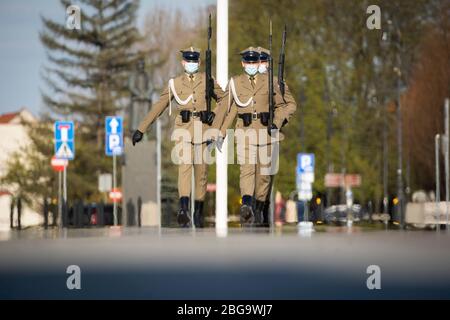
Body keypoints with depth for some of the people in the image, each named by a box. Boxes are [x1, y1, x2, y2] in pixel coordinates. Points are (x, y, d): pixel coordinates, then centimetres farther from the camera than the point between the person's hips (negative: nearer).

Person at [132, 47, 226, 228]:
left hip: (203, 130, 1)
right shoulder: (175, 84, 8)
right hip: (183, 130, -1)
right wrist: (141, 129, 4)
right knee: (184, 166, -19)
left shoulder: (208, 81, 9)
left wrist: (216, 116, 1)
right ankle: (184, 209, -31)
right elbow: (158, 107, 8)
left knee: (201, 171, 6)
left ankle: (199, 211, 19)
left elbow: (223, 99, 19)